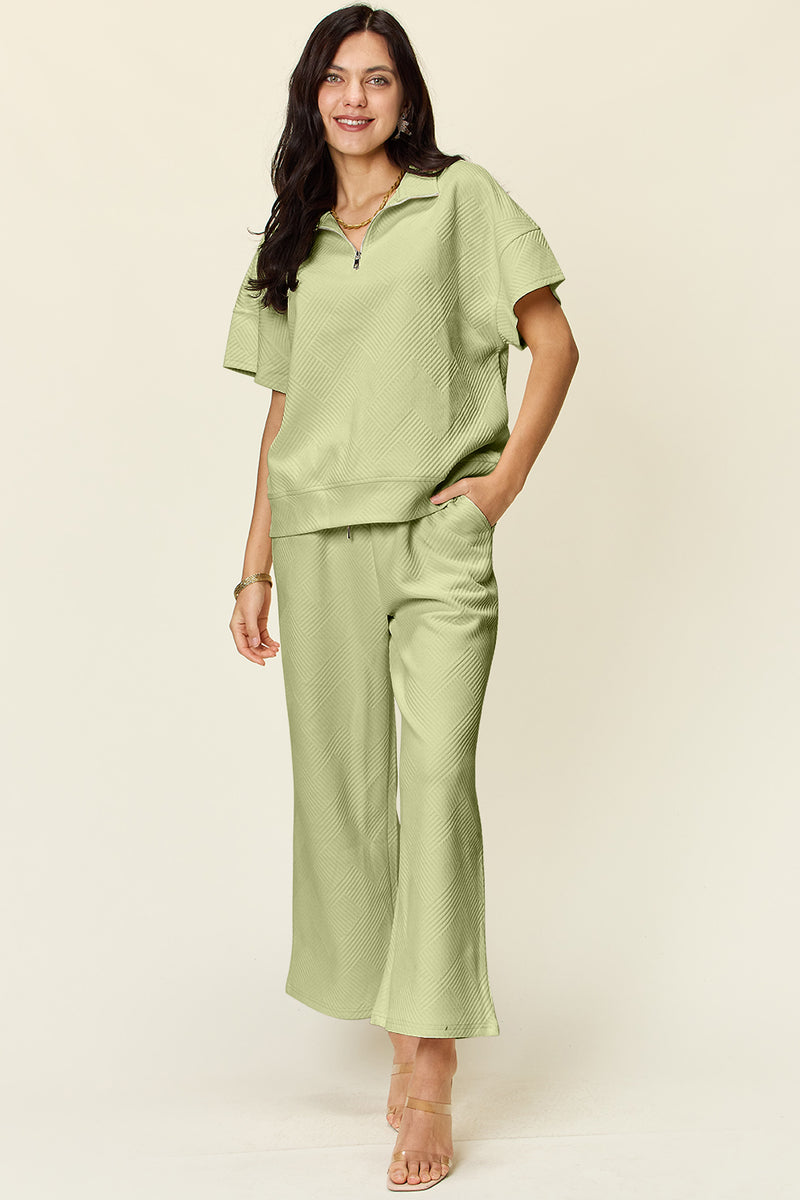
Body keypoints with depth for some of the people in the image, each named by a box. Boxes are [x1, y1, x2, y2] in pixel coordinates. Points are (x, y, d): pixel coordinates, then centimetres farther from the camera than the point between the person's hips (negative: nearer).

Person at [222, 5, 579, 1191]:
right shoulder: (292, 237, 17)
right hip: (318, 542, 4)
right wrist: (254, 569, 12)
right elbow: (283, 411, 16)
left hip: (438, 538, -4)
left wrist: (507, 480, -6)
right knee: (343, 788, 4)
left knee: (437, 777, -13)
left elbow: (554, 344, 5)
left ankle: (432, 1083, -8)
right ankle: (406, 1038, 18)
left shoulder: (460, 196, 6)